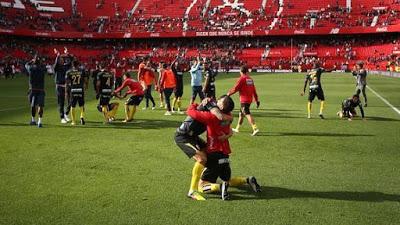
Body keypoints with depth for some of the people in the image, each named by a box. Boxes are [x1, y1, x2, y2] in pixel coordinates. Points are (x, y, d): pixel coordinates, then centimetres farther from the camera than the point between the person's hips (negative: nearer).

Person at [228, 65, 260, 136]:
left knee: (247, 114, -12)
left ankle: (255, 128, -23)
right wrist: (257, 100, 17)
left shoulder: (242, 79, -10)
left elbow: (235, 88, -13)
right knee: (241, 113, 18)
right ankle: (237, 129, 29)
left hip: (244, 100, -8)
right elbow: (254, 90, 14)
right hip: (250, 99, 8)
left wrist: (228, 94, 0)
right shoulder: (250, 79, 13)